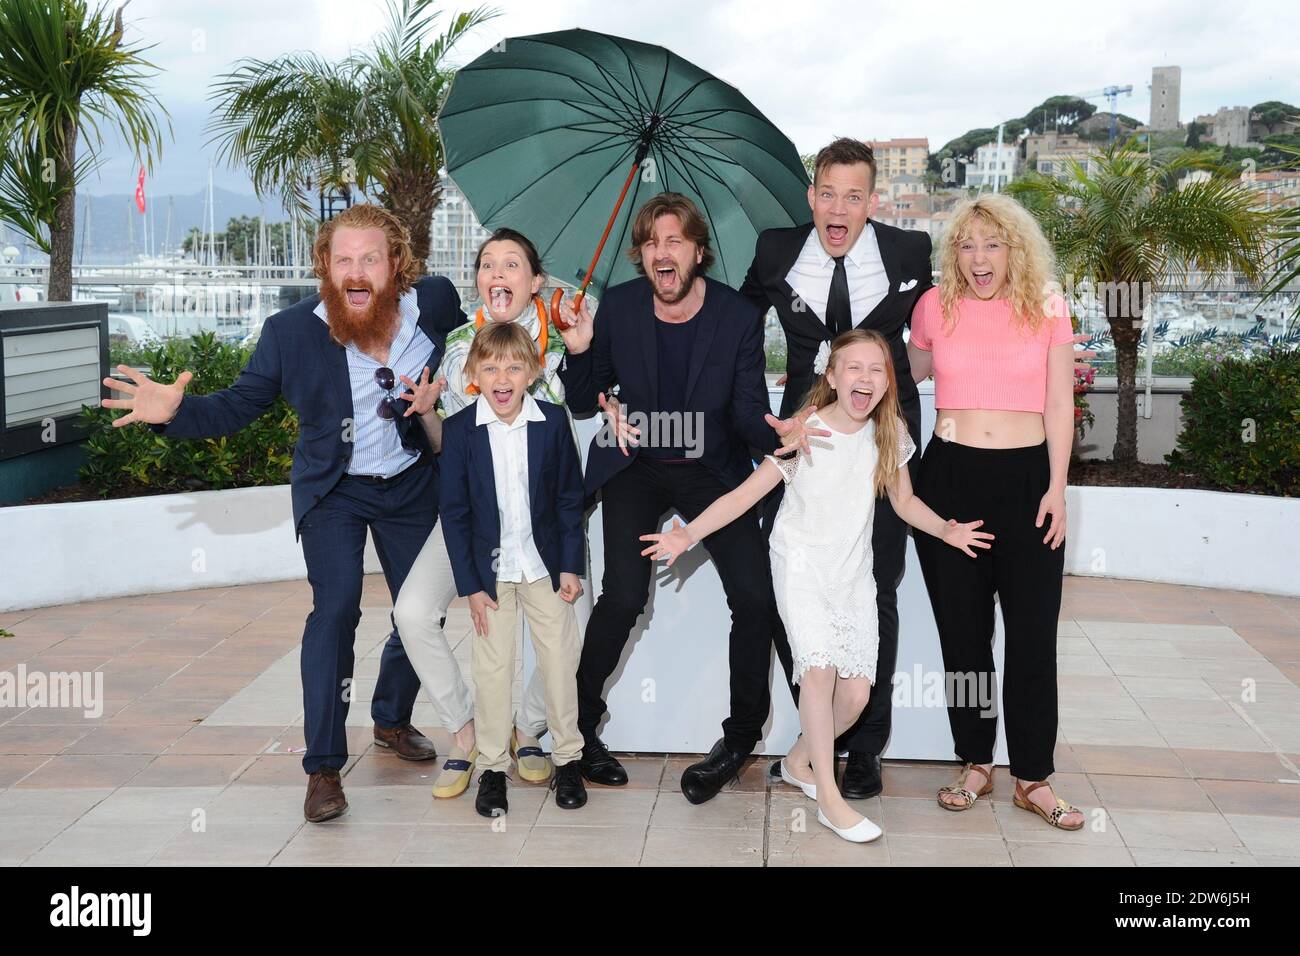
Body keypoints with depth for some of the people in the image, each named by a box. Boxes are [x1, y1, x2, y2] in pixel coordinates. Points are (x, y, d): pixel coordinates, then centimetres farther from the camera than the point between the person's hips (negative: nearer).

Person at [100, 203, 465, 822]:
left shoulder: (437, 302, -13)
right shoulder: (291, 331, -16)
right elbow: (239, 405, -11)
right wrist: (175, 410, -29)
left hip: (411, 486, 3)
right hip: (332, 489, -3)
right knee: (335, 608, -19)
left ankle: (392, 719, 38)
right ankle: (324, 767, -10)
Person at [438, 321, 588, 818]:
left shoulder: (553, 421, -8)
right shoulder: (458, 430, -10)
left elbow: (570, 497, 0)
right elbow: (453, 511, -6)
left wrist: (571, 565, -3)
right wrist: (470, 585, -8)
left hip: (546, 564, 1)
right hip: (490, 568, -1)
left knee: (560, 660, 8)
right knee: (492, 668, 6)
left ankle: (567, 758, 23)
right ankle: (492, 767, 19)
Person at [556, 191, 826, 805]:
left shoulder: (737, 318, -9)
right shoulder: (618, 307, -6)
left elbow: (747, 411, -7)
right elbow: (583, 403, 2)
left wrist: (777, 431, -30)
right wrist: (579, 352, -18)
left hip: (711, 470, 1)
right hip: (634, 467, 0)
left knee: (756, 597, -12)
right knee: (624, 595, -19)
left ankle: (742, 735, 10)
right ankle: (579, 724, 3)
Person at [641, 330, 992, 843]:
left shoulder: (889, 433, -3)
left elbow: (903, 500, 10)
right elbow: (746, 493, -13)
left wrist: (945, 530, -8)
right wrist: (690, 534, -24)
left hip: (853, 573, 4)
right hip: (801, 565, -4)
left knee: (857, 693, -1)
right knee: (819, 666, -24)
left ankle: (798, 761, 27)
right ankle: (829, 799, -12)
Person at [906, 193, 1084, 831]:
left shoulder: (1047, 309, 1)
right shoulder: (935, 306, 3)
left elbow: (1058, 406, 3)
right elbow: (908, 374, 21)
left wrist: (1056, 487, -3)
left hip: (1027, 478, -1)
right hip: (950, 475, 1)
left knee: (1033, 632, 1)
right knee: (962, 630, 8)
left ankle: (1033, 779, 13)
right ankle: (976, 765, 22)